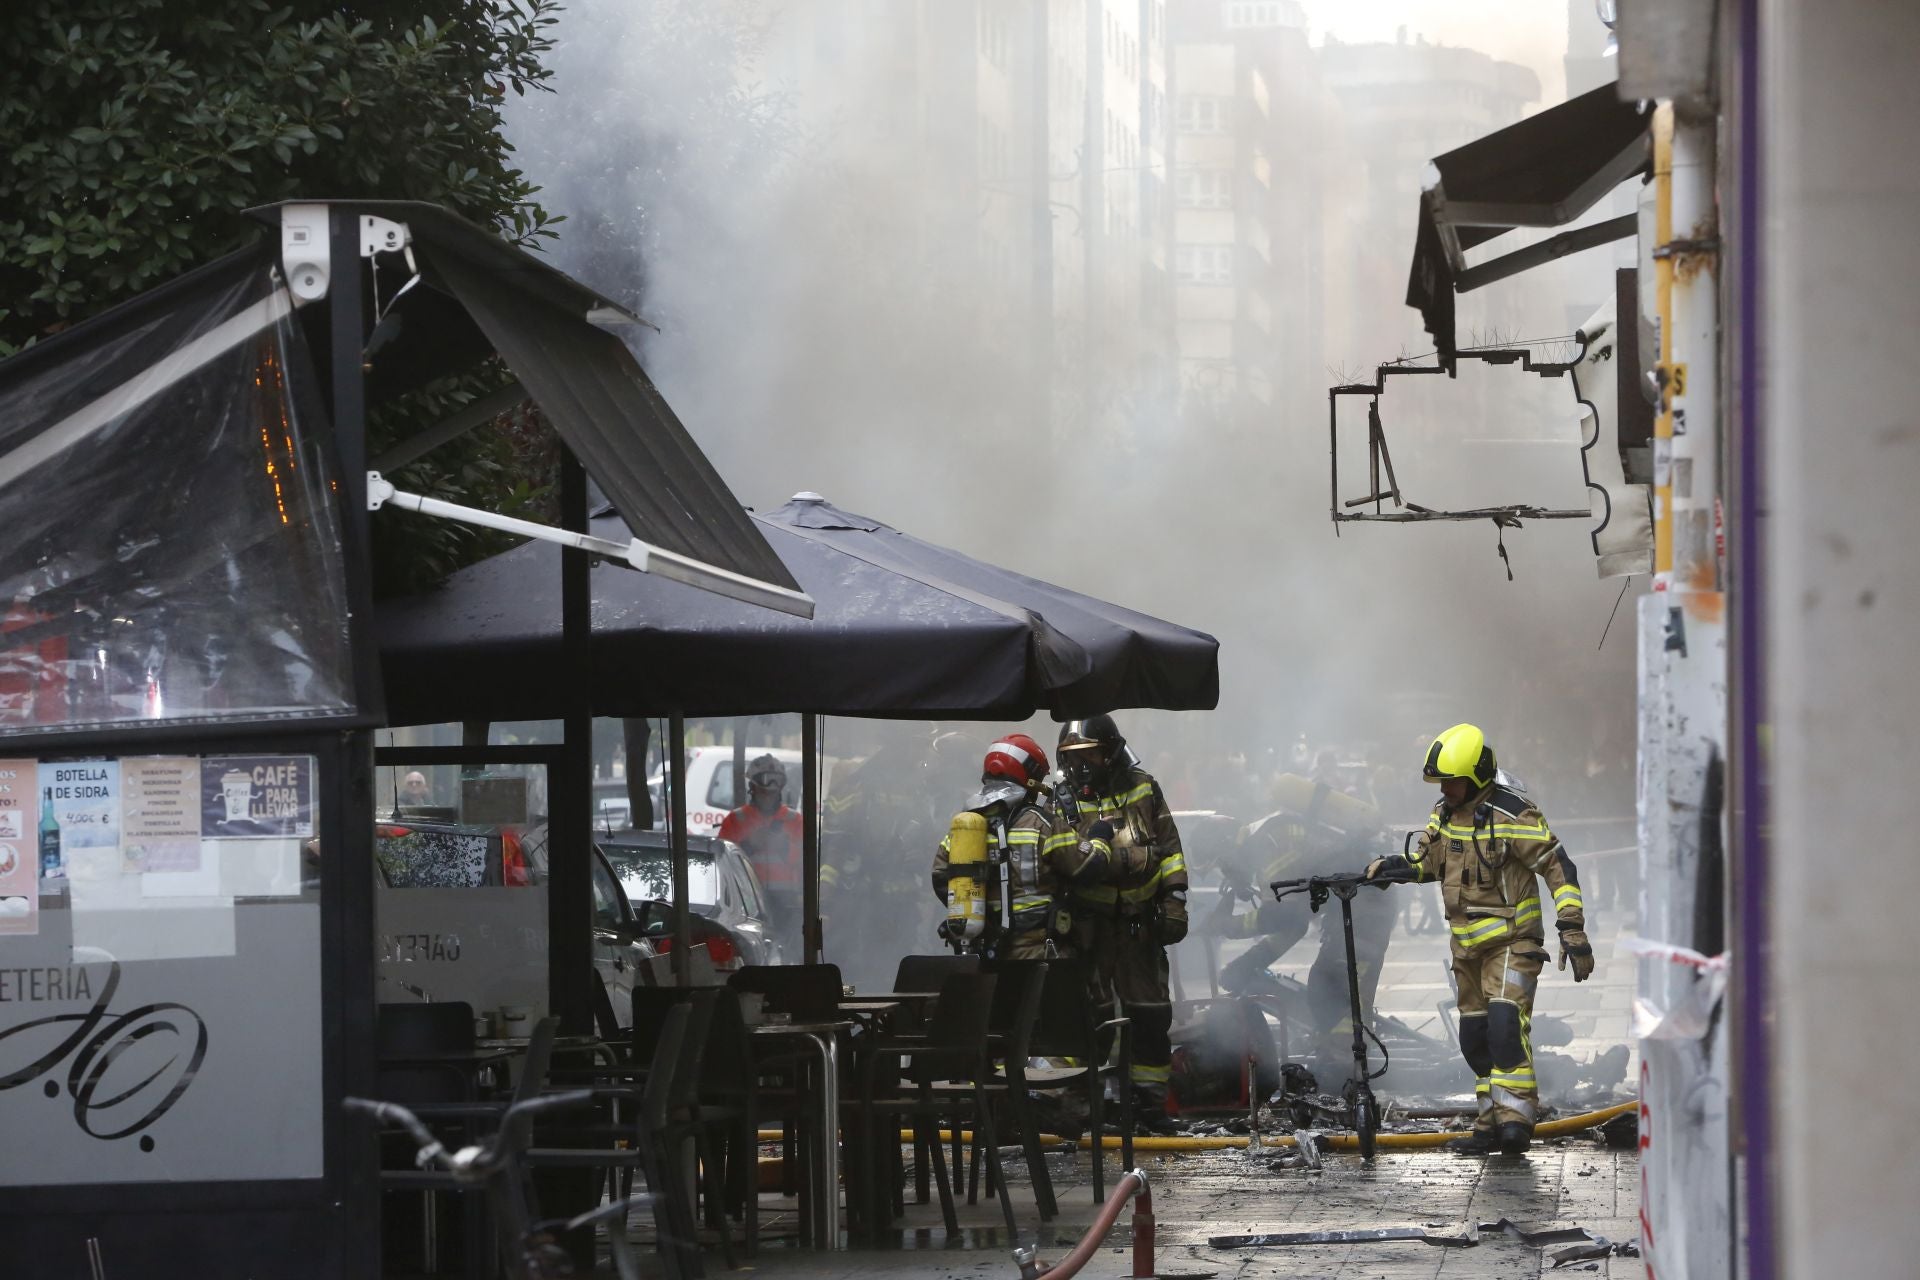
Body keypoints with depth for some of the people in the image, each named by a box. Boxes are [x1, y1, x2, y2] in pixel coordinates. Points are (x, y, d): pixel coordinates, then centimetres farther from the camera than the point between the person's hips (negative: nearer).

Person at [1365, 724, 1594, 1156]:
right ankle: (1492, 1124, 13)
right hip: (1467, 943, 8)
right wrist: (1392, 867, -4)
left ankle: (1515, 1120, -23)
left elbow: (1558, 867, -15)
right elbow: (1425, 859, 20)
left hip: (1511, 940, -8)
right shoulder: (1446, 812, 6)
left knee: (1506, 1025, -21)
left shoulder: (1511, 814, -17)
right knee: (1475, 1037, 7)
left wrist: (1573, 930, -19)